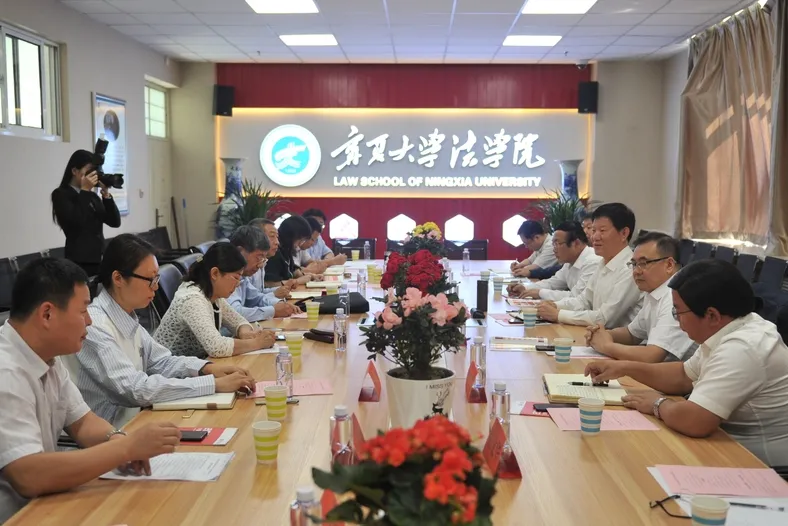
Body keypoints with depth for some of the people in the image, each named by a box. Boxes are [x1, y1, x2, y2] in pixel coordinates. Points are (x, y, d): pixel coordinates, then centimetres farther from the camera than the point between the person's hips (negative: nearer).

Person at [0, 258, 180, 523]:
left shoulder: (46, 357, 3)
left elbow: (82, 421, 10)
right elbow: (29, 477, -31)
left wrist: (116, 439, -11)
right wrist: (127, 447, -28)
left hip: (39, 506, 8)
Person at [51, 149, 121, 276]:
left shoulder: (92, 196, 15)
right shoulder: (61, 194, -2)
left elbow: (115, 222, 8)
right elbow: (77, 221, -18)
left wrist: (106, 193, -1)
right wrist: (85, 190, -10)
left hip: (100, 259, 6)